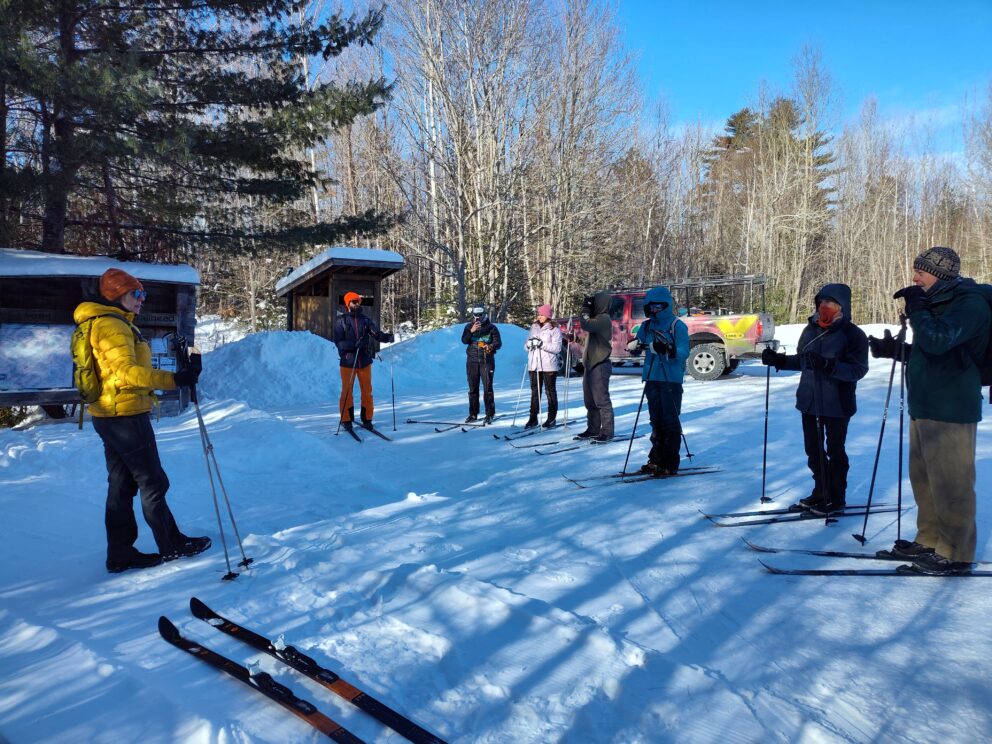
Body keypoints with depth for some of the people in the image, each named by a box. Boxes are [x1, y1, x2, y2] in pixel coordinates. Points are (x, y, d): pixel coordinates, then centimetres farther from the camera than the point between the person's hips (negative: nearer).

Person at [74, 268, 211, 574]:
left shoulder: (113, 324, 17)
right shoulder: (112, 325, -16)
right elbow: (127, 371, -29)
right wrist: (174, 379, -37)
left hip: (108, 417, 10)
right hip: (126, 415, -10)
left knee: (121, 486, 13)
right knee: (153, 483, 0)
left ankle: (121, 554, 19)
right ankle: (172, 545, 11)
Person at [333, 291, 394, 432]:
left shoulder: (365, 319, 7)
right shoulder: (341, 320, -1)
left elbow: (377, 333, -4)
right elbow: (338, 342, -8)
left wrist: (387, 337, -25)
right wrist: (354, 344, -24)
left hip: (365, 360, 3)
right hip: (348, 361, -3)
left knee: (367, 391, 5)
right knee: (347, 391, 3)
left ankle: (367, 419, 15)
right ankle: (346, 420, 13)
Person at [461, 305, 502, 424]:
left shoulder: (492, 328, 2)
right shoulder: (469, 326, 8)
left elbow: (498, 343, -2)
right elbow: (464, 340, -4)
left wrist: (491, 346, -23)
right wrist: (471, 331, -20)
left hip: (487, 361, -2)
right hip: (472, 361, 2)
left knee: (487, 388, -5)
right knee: (473, 388, 7)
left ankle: (489, 414, 0)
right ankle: (473, 414, 15)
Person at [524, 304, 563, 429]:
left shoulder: (555, 329, -4)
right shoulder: (534, 328, 12)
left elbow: (557, 348, -12)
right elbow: (526, 345, 13)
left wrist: (541, 344, -20)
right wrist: (529, 344, -10)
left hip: (548, 366, -5)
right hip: (534, 365, 5)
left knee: (550, 391, 4)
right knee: (535, 391, 8)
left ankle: (552, 418, 12)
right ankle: (533, 418, 13)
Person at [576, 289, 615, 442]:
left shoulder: (603, 319, -13)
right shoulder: (597, 318, 19)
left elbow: (585, 325, -27)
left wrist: (585, 309, -12)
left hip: (600, 365, -10)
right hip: (592, 364, 10)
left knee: (601, 399, -7)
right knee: (590, 400, 14)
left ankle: (607, 432, -3)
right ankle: (593, 429, 22)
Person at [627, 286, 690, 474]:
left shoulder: (677, 326, -5)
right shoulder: (647, 326, 12)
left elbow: (684, 352, -14)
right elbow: (633, 345, 14)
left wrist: (668, 349, -32)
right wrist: (635, 344, -9)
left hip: (671, 380, -6)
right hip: (652, 379, 6)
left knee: (670, 421, -5)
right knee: (656, 421, 13)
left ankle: (670, 463, 0)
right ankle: (656, 459, 23)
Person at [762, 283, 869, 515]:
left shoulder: (853, 335, -12)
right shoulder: (811, 330, 7)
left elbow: (858, 369, -20)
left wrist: (829, 366, -34)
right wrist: (779, 360, 0)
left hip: (837, 405, -6)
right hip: (809, 401, 6)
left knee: (835, 451, 6)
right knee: (813, 450, 15)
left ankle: (836, 498, 20)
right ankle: (821, 491, 32)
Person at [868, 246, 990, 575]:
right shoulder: (938, 303, 17)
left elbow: (937, 341, -28)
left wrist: (917, 308, -15)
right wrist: (893, 348, 13)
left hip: (950, 410, -10)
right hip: (924, 406, 10)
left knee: (950, 483, -3)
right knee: (923, 477, 16)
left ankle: (956, 554, 8)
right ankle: (929, 540, 29)